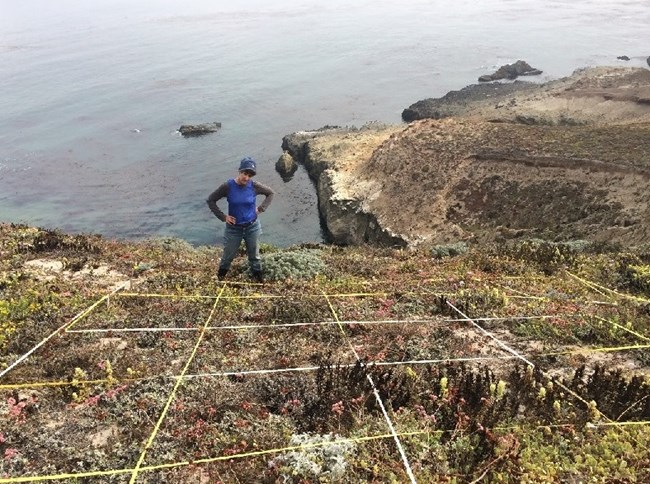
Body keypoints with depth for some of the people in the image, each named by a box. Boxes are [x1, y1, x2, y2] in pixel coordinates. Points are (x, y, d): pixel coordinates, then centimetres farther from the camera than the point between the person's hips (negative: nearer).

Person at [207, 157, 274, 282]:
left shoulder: (254, 186, -14)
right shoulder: (228, 186, -17)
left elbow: (270, 193, 4)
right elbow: (211, 200, -7)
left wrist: (261, 208, -5)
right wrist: (222, 217, -11)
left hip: (252, 226, 1)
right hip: (234, 227, 0)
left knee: (254, 254, 18)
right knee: (229, 254, 16)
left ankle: (257, 274, 41)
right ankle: (221, 273, 44)